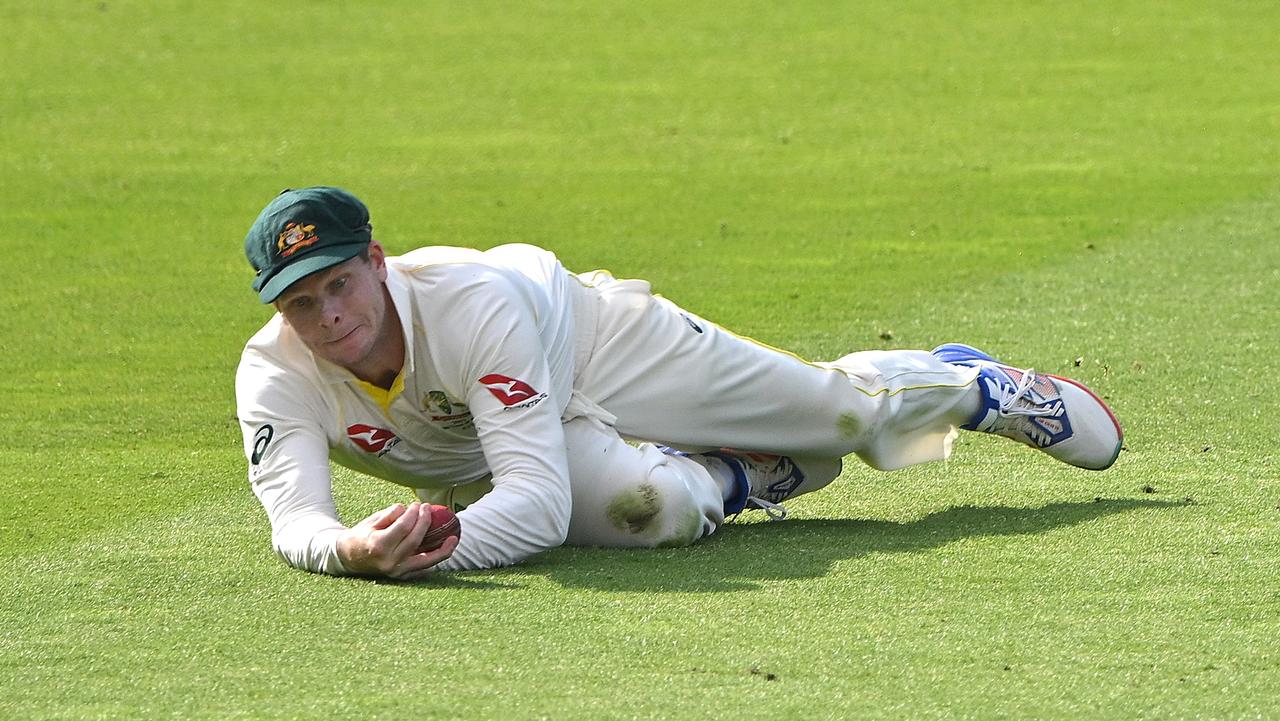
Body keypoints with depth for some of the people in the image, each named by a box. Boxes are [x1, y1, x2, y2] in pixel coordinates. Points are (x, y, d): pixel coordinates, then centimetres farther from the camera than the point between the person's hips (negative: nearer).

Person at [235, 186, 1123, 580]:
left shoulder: (470, 301, -42)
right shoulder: (275, 377, -33)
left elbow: (539, 504, -45)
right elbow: (292, 520, -41)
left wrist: (450, 544, -65)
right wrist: (351, 549, -65)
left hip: (597, 340, -2)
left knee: (847, 407, 10)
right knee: (653, 506, -28)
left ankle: (982, 387, 46)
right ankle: (730, 479, 12)